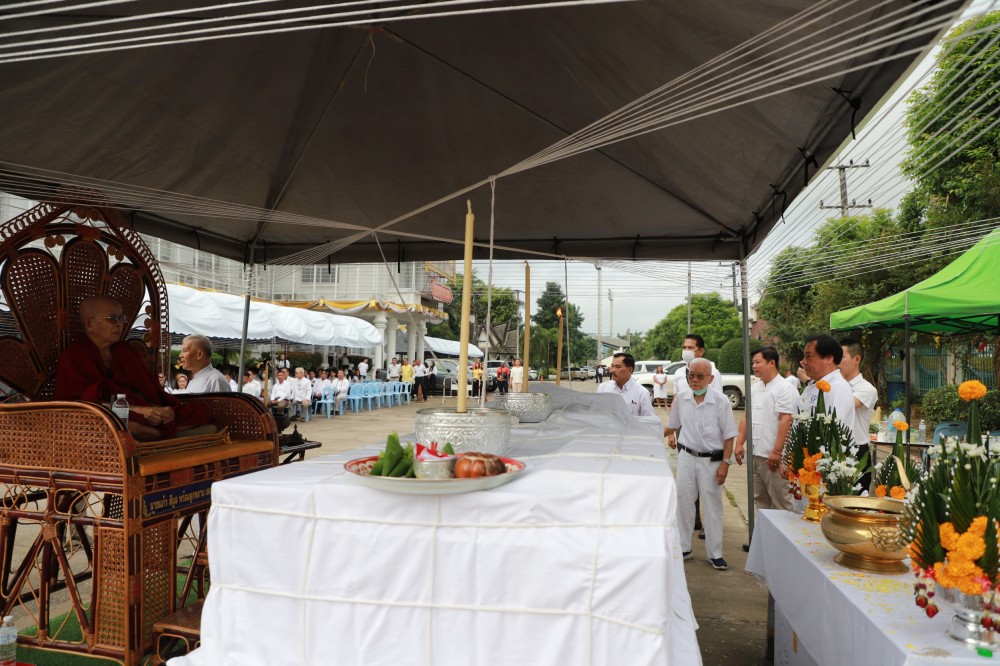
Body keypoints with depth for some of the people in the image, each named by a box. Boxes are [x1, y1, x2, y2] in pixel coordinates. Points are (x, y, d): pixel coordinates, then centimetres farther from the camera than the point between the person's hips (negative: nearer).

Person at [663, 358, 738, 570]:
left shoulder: (721, 401, -11)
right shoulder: (681, 398, -1)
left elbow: (729, 435, -7)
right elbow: (673, 425, 15)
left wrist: (725, 463, -10)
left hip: (711, 459, -3)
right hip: (686, 456, 3)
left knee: (712, 506, 5)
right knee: (683, 502, 9)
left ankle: (715, 554, 19)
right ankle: (683, 548, 23)